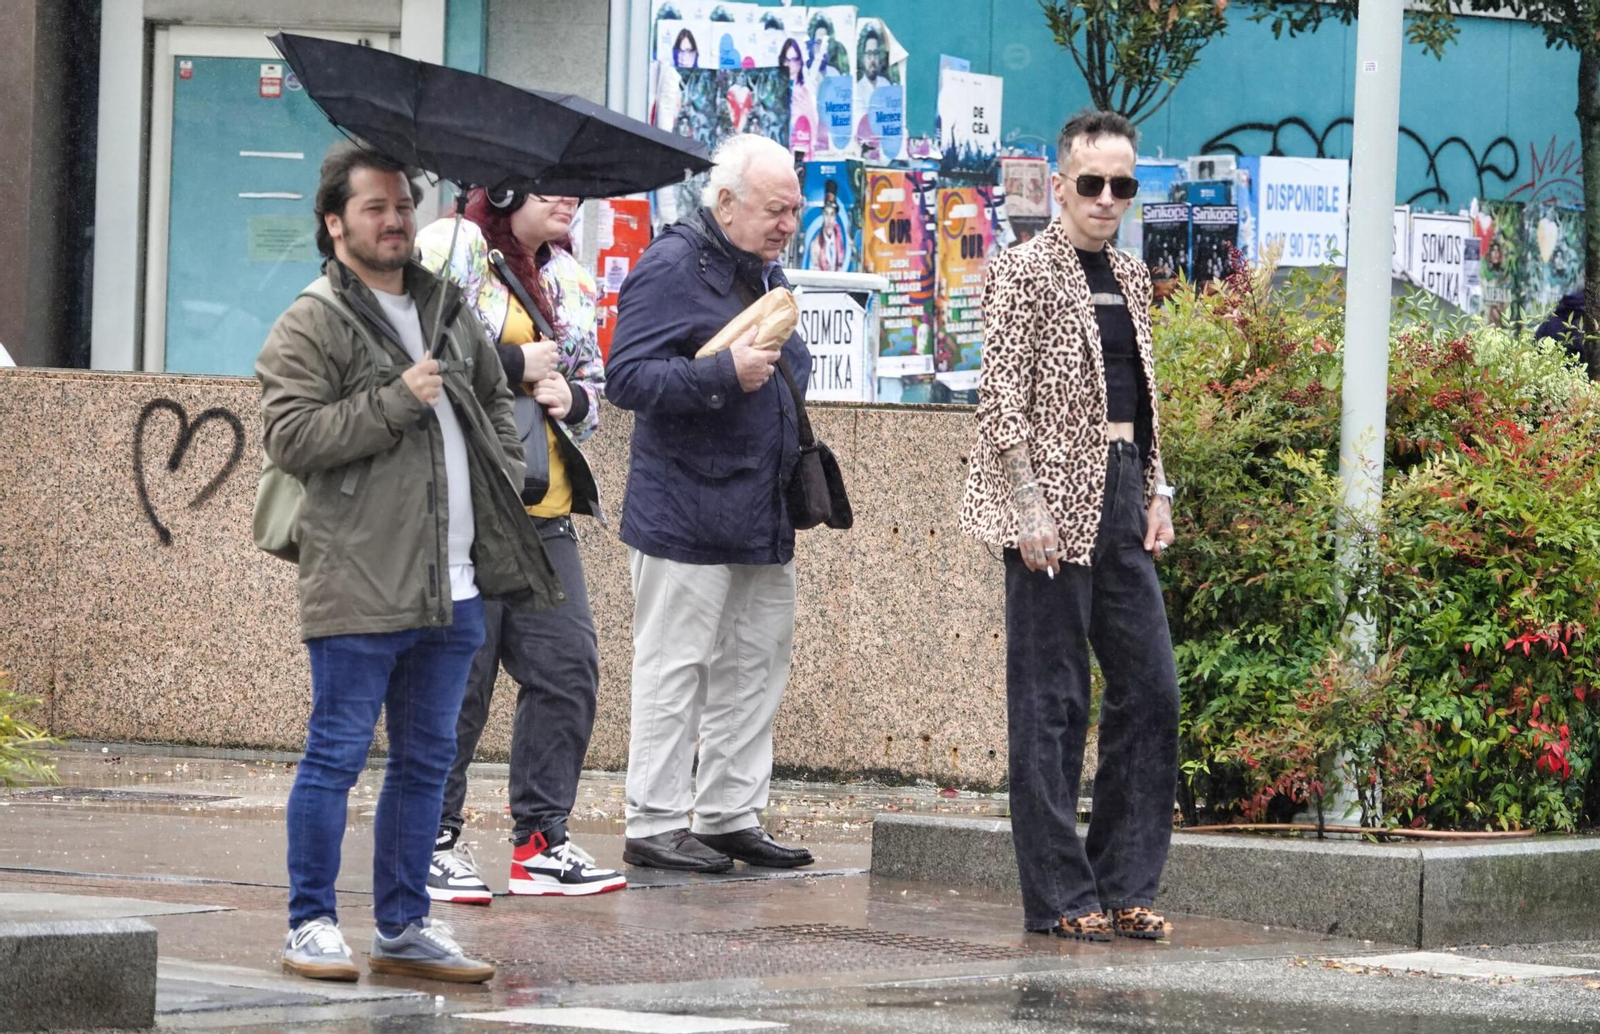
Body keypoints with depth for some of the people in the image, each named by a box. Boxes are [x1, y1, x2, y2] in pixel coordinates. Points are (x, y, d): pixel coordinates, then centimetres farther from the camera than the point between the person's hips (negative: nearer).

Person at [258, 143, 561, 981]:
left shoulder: (447, 313, 17)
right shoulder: (311, 325, -6)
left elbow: (494, 396, 33)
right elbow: (288, 436, -16)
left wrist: (503, 473, 17)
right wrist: (395, 401, -17)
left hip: (454, 588, 7)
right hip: (361, 589, -7)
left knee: (426, 759, 11)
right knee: (336, 754, -3)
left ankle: (403, 927, 19)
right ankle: (311, 924, 5)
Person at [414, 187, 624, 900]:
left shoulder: (568, 278, 18)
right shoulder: (450, 249, -6)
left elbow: (592, 381, 27)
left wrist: (570, 396, 3)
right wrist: (516, 366, -12)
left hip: (543, 508, 8)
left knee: (568, 666, 2)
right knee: (457, 674, -5)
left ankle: (541, 839, 10)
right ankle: (433, 839, 6)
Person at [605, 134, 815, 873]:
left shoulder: (763, 270, 17)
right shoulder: (670, 268, -11)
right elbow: (627, 376, -19)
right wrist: (724, 374, -26)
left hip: (762, 518, 9)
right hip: (685, 512, -9)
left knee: (756, 665, 11)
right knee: (675, 669, -5)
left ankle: (730, 814, 19)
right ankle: (654, 823, 1)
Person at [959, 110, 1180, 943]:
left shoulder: (1129, 278, 17)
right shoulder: (1026, 271, -6)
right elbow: (1002, 398, -12)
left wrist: (1155, 491, 13)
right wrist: (1026, 506, -17)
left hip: (1121, 494, 8)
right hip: (1056, 498, -8)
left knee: (1150, 690, 5)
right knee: (1051, 701, -3)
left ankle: (1125, 885, 12)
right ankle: (1059, 896, 0)